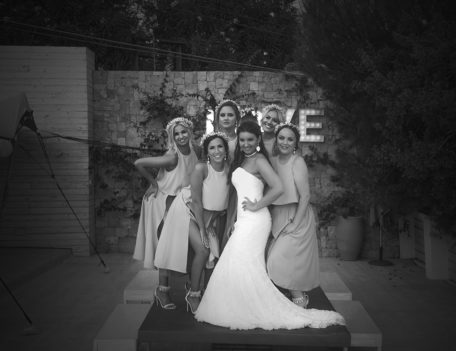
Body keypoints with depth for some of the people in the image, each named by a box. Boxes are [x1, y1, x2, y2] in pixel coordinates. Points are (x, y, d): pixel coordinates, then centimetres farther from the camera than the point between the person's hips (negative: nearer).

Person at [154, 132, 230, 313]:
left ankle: (193, 283, 26)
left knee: (213, 252, 4)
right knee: (202, 250, -16)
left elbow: (225, 200, -3)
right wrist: (202, 229, -20)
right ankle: (193, 295, 0)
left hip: (208, 214, 6)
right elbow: (196, 201, -24)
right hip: (187, 210, -6)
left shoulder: (229, 169, -13)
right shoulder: (201, 168, -27)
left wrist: (218, 222, -4)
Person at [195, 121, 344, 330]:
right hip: (244, 220, 9)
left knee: (246, 267, -8)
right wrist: (235, 220, 11)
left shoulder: (259, 160, -8)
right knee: (235, 267, 8)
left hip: (255, 220, -9)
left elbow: (278, 188, -20)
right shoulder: (241, 161, 18)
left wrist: (256, 206, -13)